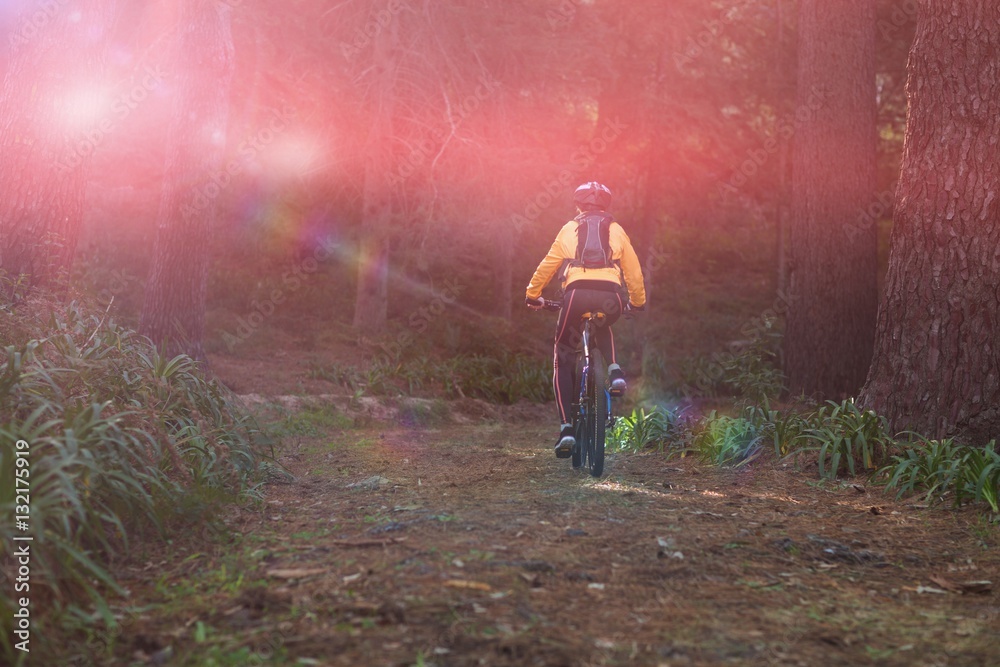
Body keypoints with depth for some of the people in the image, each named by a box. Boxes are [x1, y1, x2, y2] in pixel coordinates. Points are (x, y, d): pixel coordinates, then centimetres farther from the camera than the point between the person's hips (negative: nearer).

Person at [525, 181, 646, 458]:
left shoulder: (569, 229, 20)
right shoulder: (616, 230, 21)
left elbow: (547, 266, 24)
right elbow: (634, 271, 23)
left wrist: (532, 295, 38)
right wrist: (638, 301, 39)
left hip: (577, 293, -2)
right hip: (610, 297, 2)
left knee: (563, 361, 11)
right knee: (603, 330, 38)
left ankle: (566, 428, -2)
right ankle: (615, 370, 9)